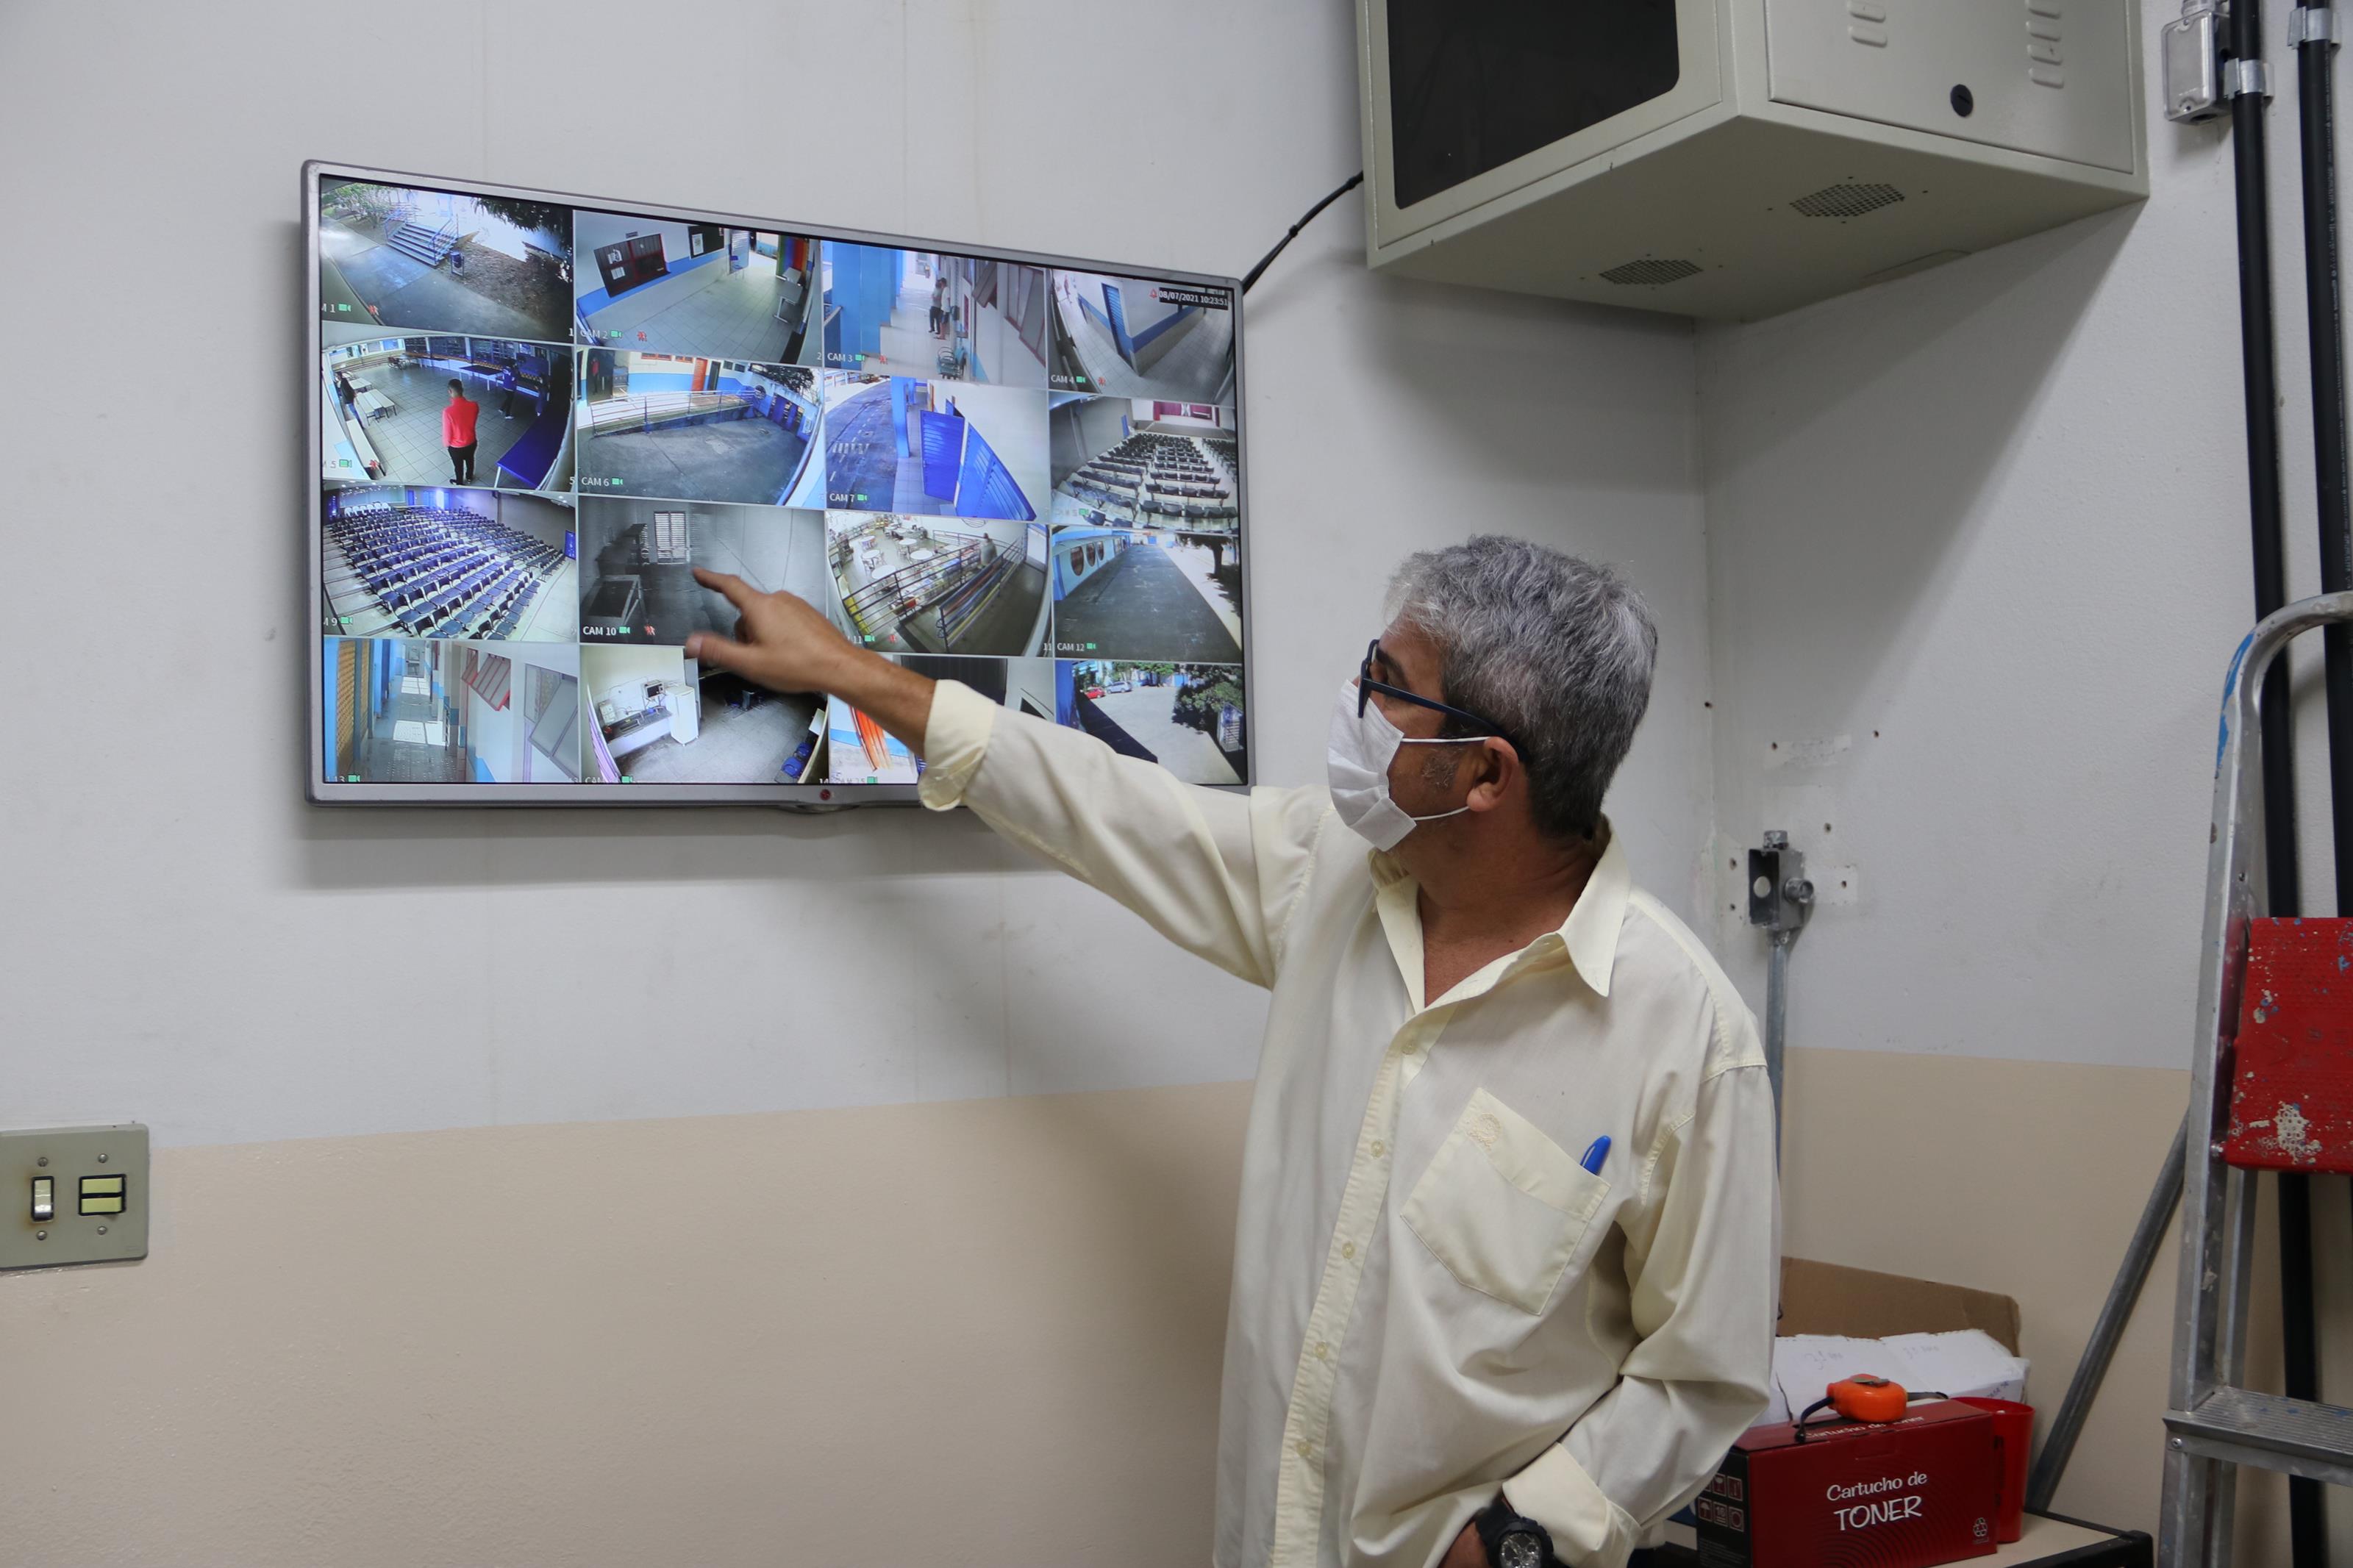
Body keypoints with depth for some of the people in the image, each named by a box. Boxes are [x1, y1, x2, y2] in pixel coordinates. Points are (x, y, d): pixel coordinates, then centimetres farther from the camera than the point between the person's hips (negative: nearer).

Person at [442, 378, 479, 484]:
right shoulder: (474, 405, -24)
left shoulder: (448, 411, -35)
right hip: (471, 442, 3)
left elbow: (447, 433, -21)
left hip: (456, 447, -3)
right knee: (470, 460, 33)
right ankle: (469, 478, 59)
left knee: (458, 466, 25)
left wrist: (446, 444, -1)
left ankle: (460, 485, 50)